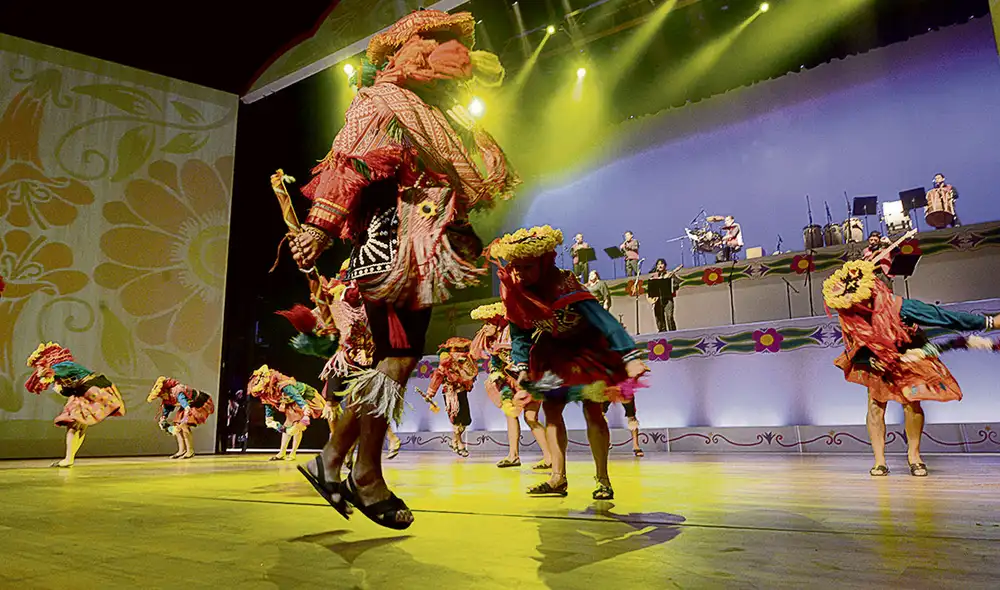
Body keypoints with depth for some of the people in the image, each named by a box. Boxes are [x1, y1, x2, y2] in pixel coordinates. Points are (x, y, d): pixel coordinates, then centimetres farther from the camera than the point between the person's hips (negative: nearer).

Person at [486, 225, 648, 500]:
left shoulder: (562, 284, -34)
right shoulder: (512, 290, -14)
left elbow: (601, 317, -42)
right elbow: (519, 332, 0)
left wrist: (629, 358, -50)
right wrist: (522, 367, -8)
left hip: (587, 345, -6)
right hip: (555, 349, 6)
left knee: (592, 409, -11)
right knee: (551, 408, 0)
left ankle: (603, 479, 2)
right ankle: (558, 479, 6)